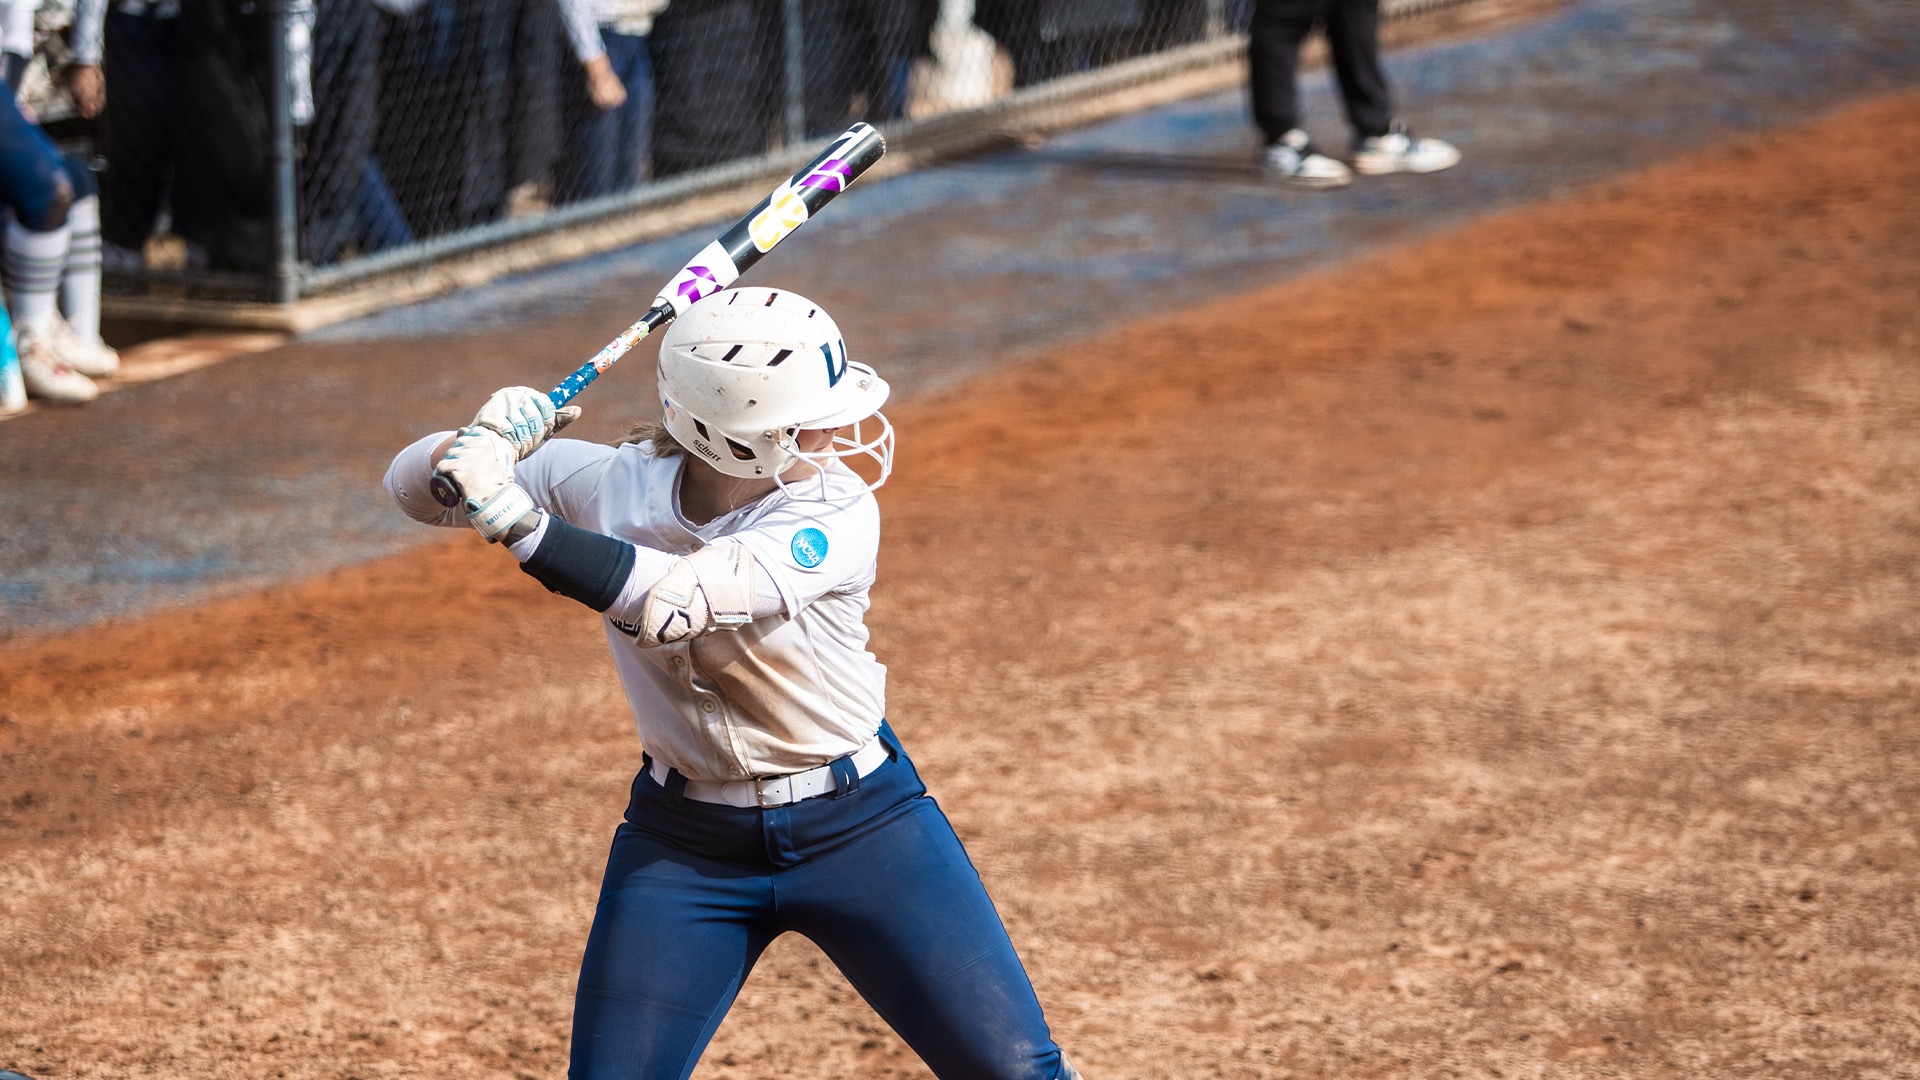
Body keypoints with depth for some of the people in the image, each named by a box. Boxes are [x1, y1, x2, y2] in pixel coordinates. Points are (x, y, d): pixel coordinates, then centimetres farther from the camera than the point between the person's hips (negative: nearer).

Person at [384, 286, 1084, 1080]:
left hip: (859, 826, -1)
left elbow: (675, 602, -37)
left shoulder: (837, 515, -22)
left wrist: (517, 520, -44)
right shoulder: (612, 485, -13)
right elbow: (414, 486, -7)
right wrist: (485, 443, -29)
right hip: (684, 844, 2)